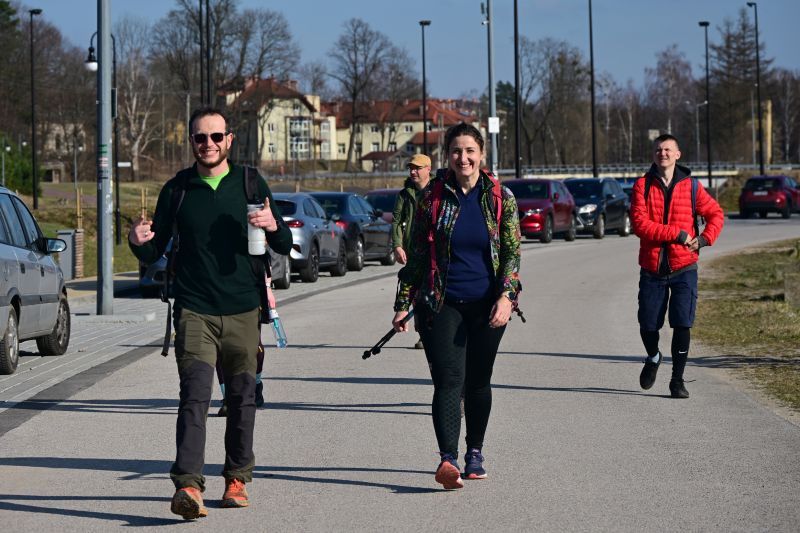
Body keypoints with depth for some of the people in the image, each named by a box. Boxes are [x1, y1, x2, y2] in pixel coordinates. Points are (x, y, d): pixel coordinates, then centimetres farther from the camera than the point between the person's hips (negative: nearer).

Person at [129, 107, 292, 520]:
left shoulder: (249, 183, 7)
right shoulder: (177, 189, 6)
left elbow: (285, 246, 9)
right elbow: (155, 252, 10)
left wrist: (273, 226, -14)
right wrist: (139, 243, -14)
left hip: (242, 312, 2)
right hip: (194, 311, -2)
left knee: (242, 398, 8)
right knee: (194, 395, -16)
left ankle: (237, 478, 24)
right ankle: (188, 486, -24)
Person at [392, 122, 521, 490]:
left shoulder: (500, 198, 3)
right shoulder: (432, 197, 2)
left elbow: (512, 252, 1)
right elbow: (416, 254, 7)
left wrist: (506, 296, -13)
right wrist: (404, 303, 5)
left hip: (486, 306, 1)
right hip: (441, 304, -1)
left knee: (478, 381, 10)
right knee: (449, 379, -15)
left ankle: (474, 453, 26)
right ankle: (447, 459, -27)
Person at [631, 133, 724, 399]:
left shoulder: (691, 186, 2)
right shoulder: (642, 185, -1)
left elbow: (716, 214, 12)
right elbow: (639, 224, -13)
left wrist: (704, 238, -6)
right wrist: (677, 233, -19)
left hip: (683, 269, 0)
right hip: (652, 270, 0)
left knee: (682, 324, -9)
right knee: (648, 326, 5)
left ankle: (677, 380, 3)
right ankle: (653, 358, 39)